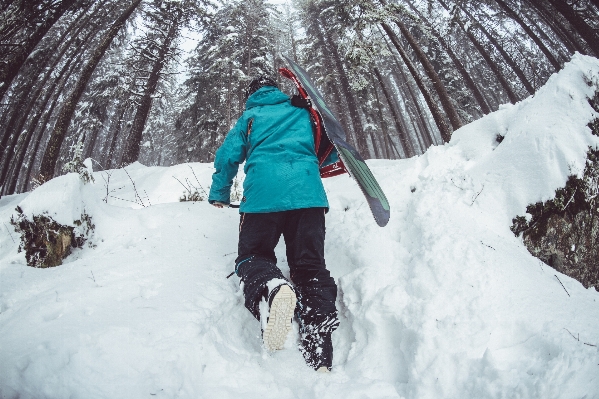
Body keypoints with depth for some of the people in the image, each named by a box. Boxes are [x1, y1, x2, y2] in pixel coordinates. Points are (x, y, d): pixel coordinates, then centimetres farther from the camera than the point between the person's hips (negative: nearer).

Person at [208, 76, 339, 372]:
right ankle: (319, 360, -15)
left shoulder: (250, 117, 22)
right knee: (310, 266, 2)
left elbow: (228, 155, 16)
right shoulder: (302, 114, 27)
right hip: (308, 192, 2)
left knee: (252, 255, 10)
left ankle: (271, 287, -31)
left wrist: (219, 195, 30)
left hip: (263, 194, -1)